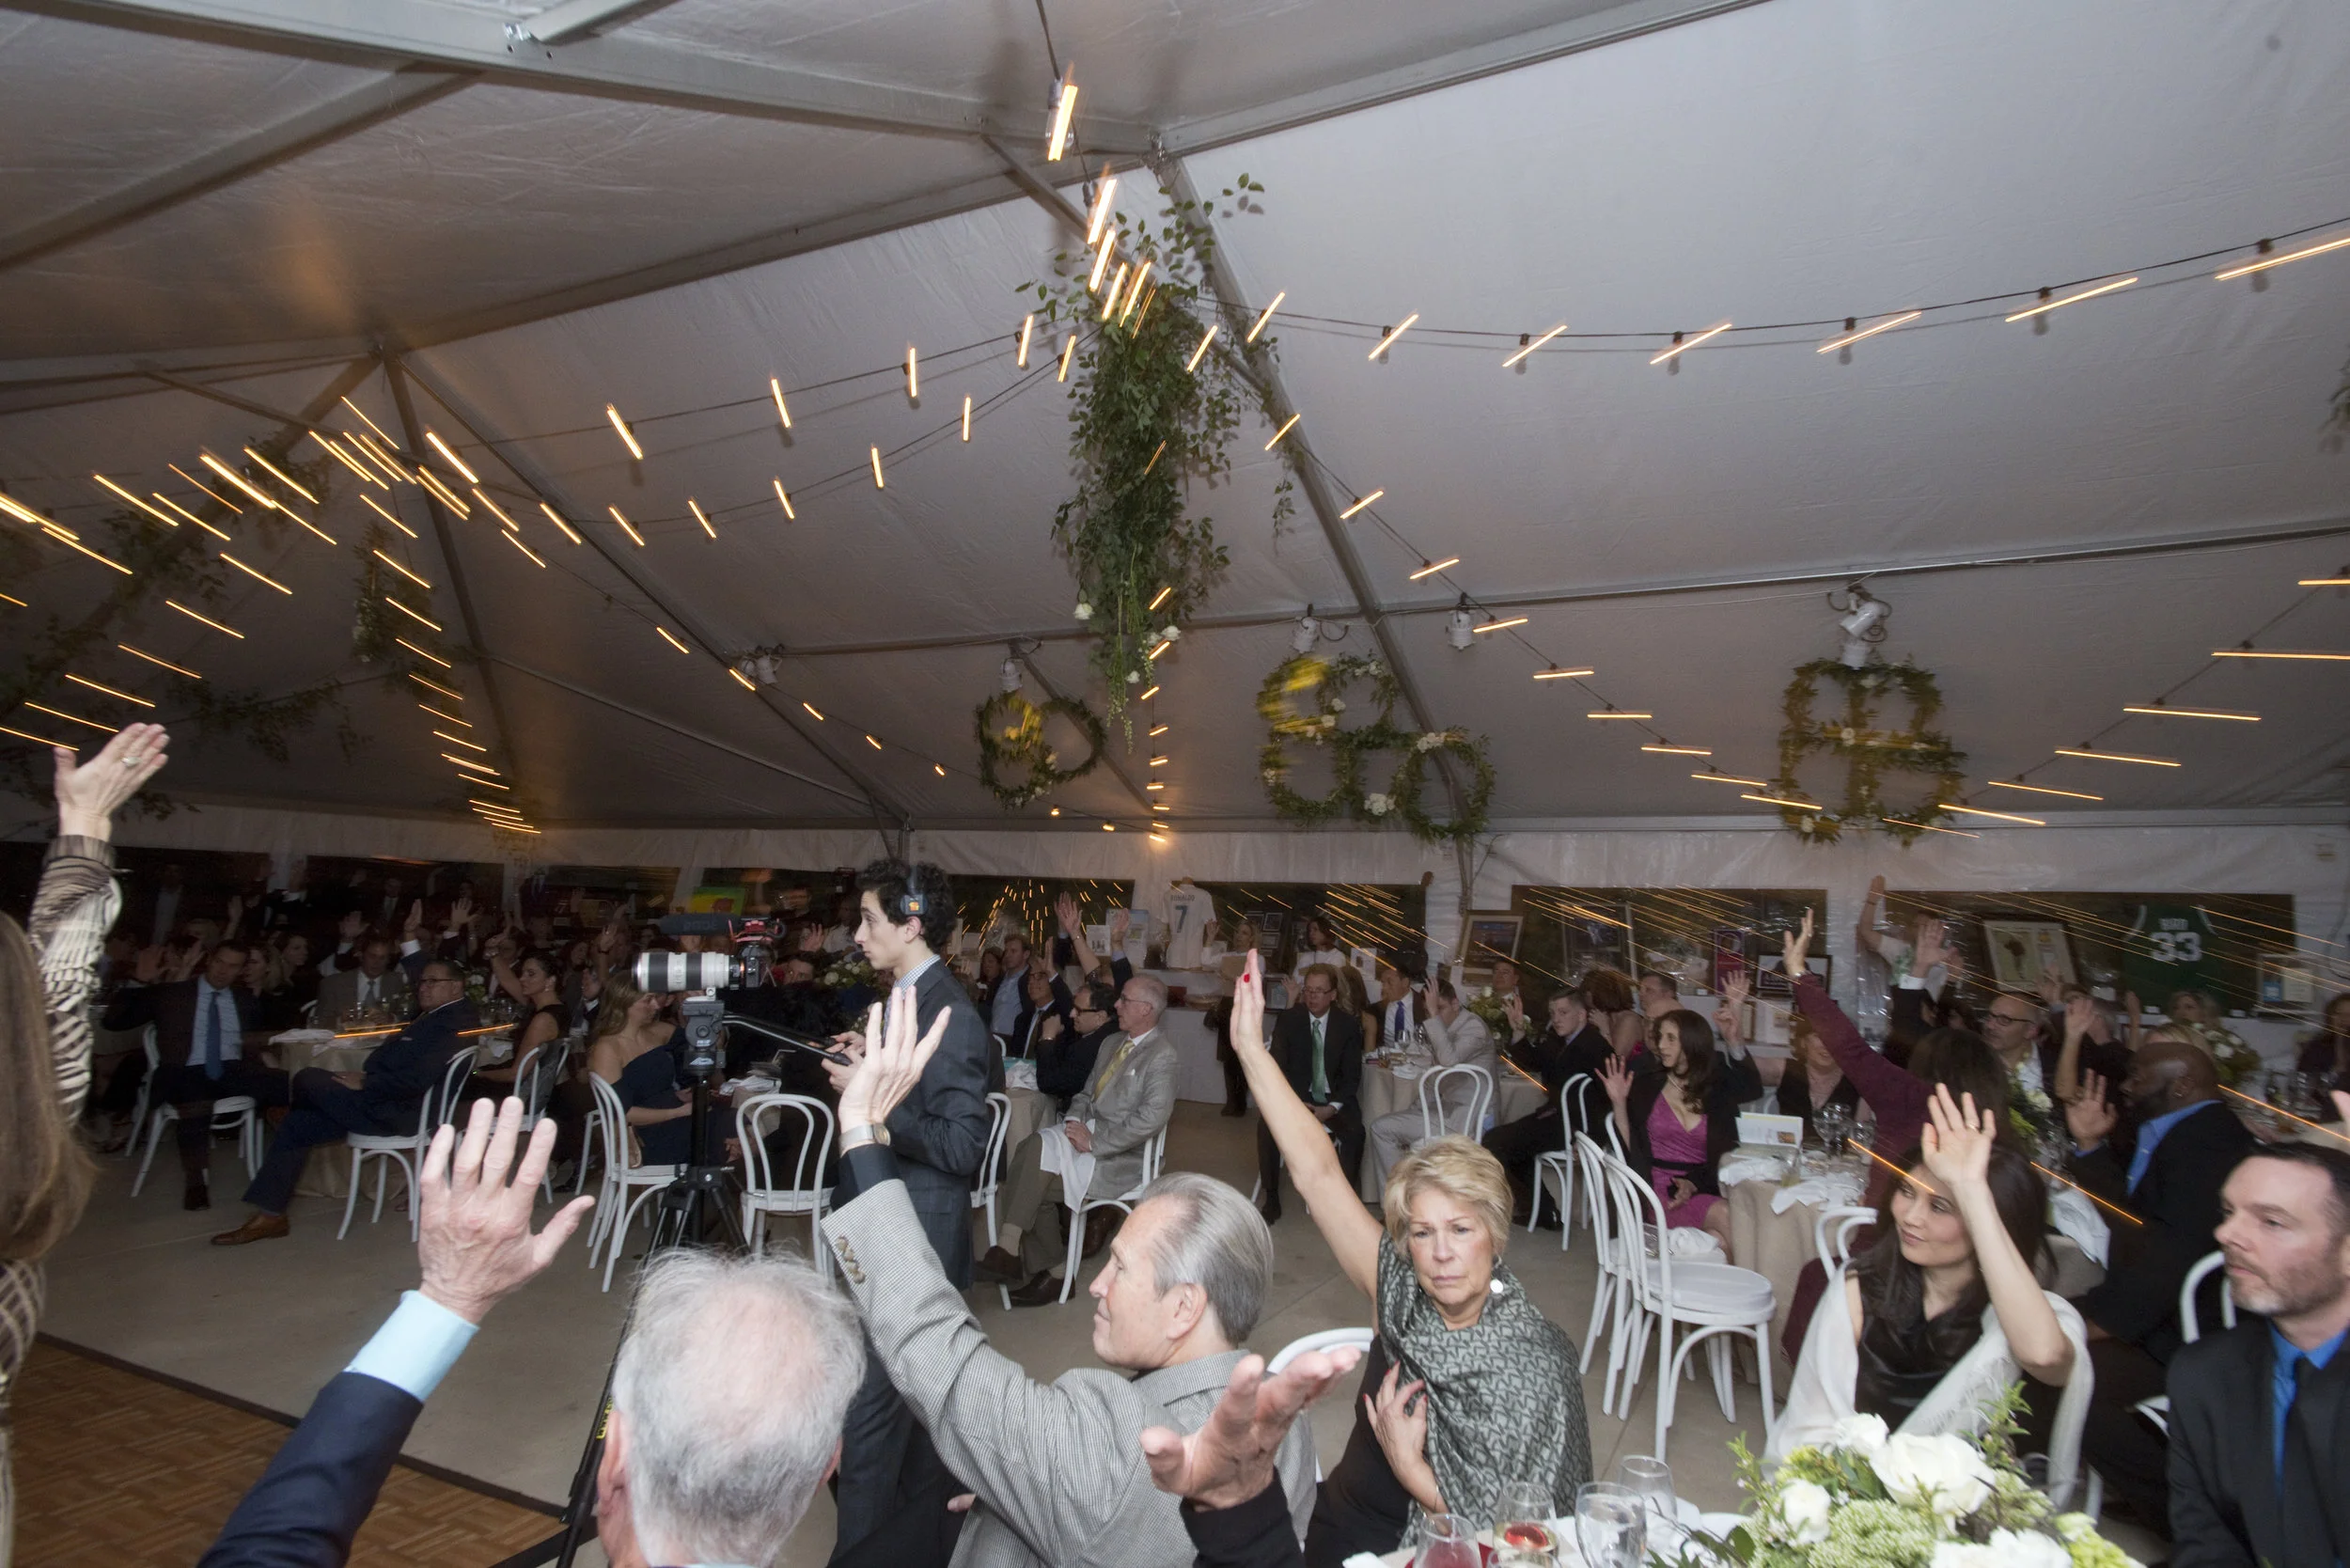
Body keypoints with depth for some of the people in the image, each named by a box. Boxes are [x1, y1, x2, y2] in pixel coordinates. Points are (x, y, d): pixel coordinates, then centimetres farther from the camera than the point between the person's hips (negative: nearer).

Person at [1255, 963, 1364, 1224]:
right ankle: (1270, 1197, -13)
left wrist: (1332, 1108, -17)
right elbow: (1277, 1066, -4)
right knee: (1266, 1123, -29)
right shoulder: (1288, 1019, 0)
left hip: (1333, 1099, 0)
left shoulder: (1348, 1026, 0)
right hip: (1296, 1093, 0)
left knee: (1355, 1132, -29)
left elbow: (1352, 1076, -1)